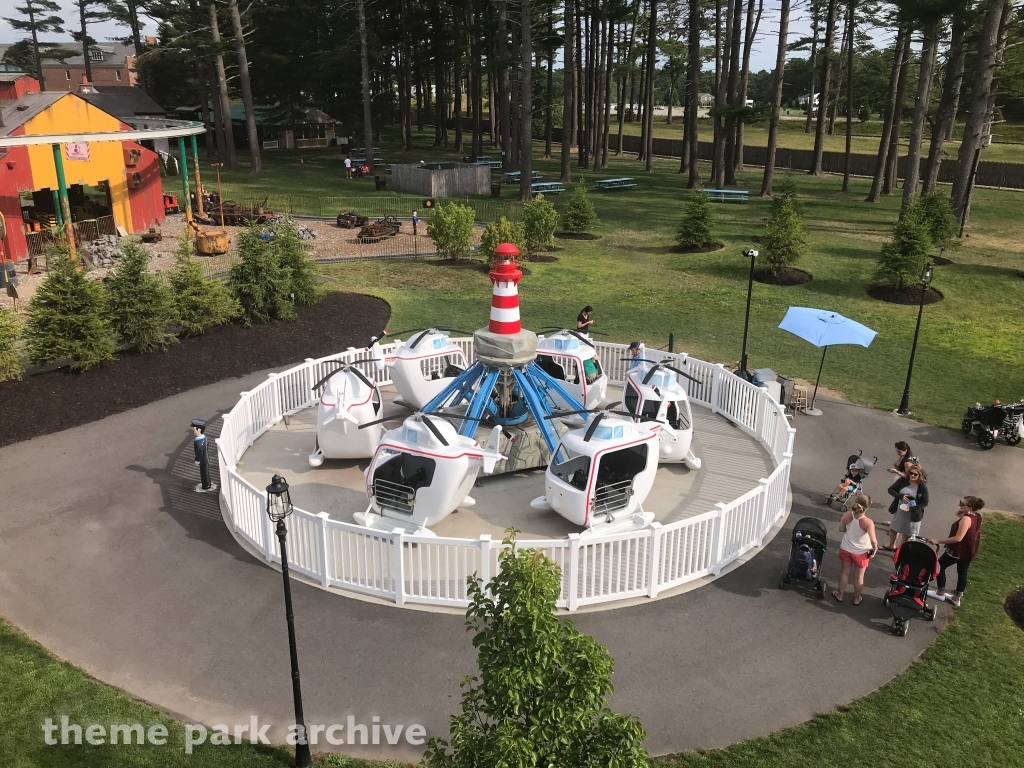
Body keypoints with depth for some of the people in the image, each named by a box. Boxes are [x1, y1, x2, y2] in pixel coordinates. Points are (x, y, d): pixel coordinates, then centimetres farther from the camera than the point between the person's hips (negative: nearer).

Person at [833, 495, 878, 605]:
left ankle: (839, 595, 39)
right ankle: (857, 599, 37)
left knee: (844, 572, 23)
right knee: (859, 576, 19)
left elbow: (841, 530, -2)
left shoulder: (847, 516, -18)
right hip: (861, 553, -3)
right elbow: (873, 540, -32)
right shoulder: (868, 522, -30)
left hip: (845, 549, 3)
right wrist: (874, 550, -13)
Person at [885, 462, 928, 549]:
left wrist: (911, 508, -25)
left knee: (907, 534, 12)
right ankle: (891, 545, 48)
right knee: (893, 529, 23)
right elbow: (890, 489, -7)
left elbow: (925, 503, -13)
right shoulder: (902, 480, -11)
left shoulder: (923, 486, -17)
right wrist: (901, 496, -25)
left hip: (913, 514, -4)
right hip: (899, 511, 4)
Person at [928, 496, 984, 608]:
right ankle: (956, 598, 26)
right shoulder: (976, 517, 1)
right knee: (962, 572, 16)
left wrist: (938, 541, -32)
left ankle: (940, 593, 17)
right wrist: (960, 513, -7)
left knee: (939, 566, 8)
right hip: (968, 552, 9)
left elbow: (958, 538, -33)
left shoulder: (966, 519, -28)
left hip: (957, 551, -9)